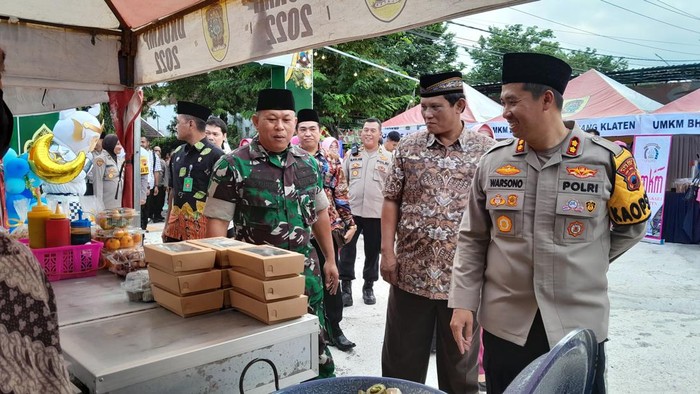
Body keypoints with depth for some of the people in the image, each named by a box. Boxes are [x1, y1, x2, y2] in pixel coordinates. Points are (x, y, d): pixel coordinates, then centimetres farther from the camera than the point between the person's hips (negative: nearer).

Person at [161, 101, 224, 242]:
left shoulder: (215, 155, -11)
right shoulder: (177, 153, 9)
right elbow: (172, 190, 16)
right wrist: (167, 224, 15)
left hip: (202, 229, -6)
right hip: (175, 227, 6)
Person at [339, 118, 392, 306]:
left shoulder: (388, 158, 4)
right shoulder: (352, 155, 10)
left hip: (376, 213, -1)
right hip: (351, 211, 1)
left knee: (372, 251, 10)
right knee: (347, 249, 1)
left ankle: (368, 287, 25)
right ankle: (346, 287, 12)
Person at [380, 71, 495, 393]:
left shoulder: (487, 150, -2)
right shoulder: (408, 147, 3)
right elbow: (391, 200, 6)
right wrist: (387, 251, -1)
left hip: (464, 274, -1)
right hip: (411, 271, 1)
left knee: (459, 362, 15)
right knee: (402, 360, 13)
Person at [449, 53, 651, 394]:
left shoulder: (607, 159, -7)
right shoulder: (493, 161, -1)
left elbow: (631, 226, 8)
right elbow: (472, 240, 4)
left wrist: (582, 266, 4)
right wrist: (463, 302, 0)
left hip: (579, 326, -1)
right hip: (504, 324, 2)